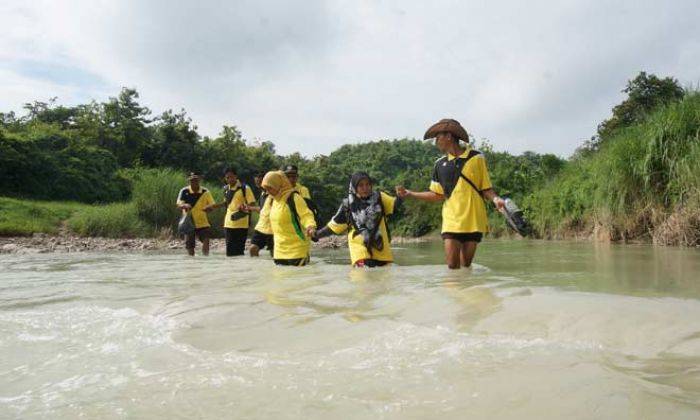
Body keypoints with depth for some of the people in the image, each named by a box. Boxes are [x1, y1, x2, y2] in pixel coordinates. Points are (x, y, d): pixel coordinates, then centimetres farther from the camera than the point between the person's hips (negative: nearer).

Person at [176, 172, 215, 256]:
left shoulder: (205, 192, 1)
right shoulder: (184, 191, -3)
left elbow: (212, 205, 3)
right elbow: (179, 205, -11)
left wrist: (208, 208, -21)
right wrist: (184, 206, -35)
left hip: (203, 223, 0)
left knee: (206, 241, -18)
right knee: (189, 245, 2)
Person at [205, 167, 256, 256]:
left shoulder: (245, 188, -8)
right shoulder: (226, 189, 11)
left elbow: (252, 204, -11)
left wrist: (245, 207, -29)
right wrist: (214, 206, 21)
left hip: (241, 224, -5)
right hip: (228, 224, 5)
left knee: (239, 250, -3)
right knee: (229, 250, 6)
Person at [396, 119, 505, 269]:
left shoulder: (476, 158, 1)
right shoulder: (440, 164, 9)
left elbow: (486, 189, 3)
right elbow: (438, 195, 12)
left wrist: (495, 199, -17)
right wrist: (409, 193, 7)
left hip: (473, 221, -1)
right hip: (451, 222, 2)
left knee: (466, 266, 2)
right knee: (452, 266, -6)